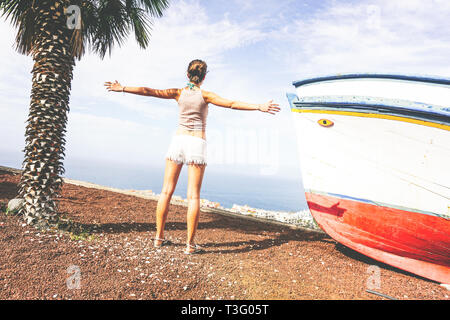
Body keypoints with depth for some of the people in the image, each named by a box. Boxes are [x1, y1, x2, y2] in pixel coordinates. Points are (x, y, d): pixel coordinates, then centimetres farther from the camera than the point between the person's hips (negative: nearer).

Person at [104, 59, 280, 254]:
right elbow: (232, 104, -12)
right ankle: (190, 245, 0)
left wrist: (122, 88, 9)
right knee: (193, 196, -2)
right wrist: (259, 107, -14)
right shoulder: (205, 95, -1)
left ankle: (159, 237, 14)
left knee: (167, 191, 8)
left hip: (178, 140, 3)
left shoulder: (179, 93, 6)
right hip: (197, 144, -3)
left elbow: (148, 91, 3)